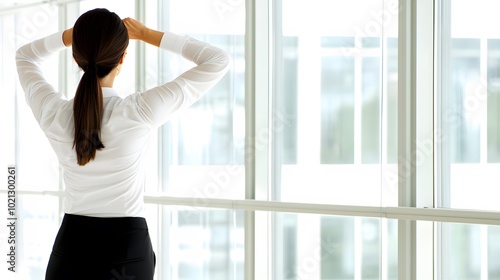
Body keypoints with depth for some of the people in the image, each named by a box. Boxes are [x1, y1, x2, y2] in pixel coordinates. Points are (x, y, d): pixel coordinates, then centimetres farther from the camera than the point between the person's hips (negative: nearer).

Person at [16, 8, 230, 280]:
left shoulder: (54, 114, -7)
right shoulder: (139, 113, -15)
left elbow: (25, 56, 16)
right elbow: (218, 61, -6)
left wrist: (73, 34, 5)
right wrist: (148, 34, -2)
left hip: (70, 251, 2)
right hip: (126, 251, -2)